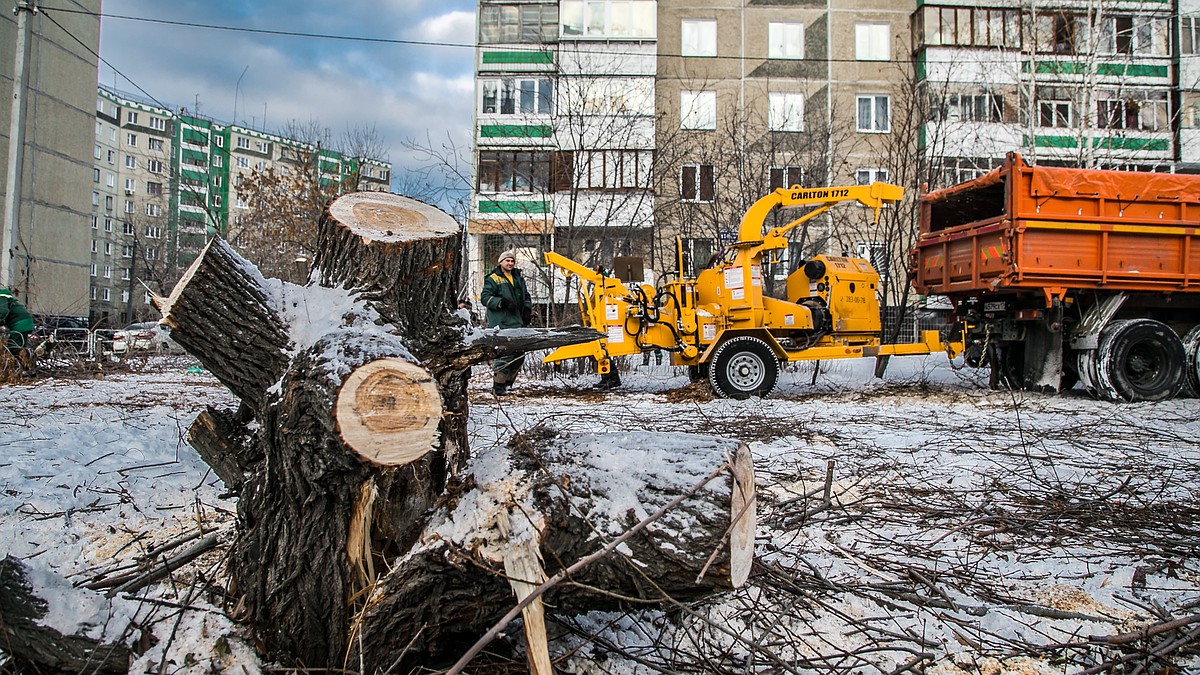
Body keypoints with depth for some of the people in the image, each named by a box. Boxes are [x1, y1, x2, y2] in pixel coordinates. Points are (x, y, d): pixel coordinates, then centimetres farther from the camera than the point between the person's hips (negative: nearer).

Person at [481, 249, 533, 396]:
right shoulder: (493, 279, -2)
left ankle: (508, 382, 25)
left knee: (519, 355, 10)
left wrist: (527, 308, 11)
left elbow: (526, 296, 30)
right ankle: (498, 386, -6)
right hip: (501, 324, -8)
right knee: (505, 354, -15)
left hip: (517, 323, 8)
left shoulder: (518, 279, 20)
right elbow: (485, 298, -9)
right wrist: (502, 302, -21)